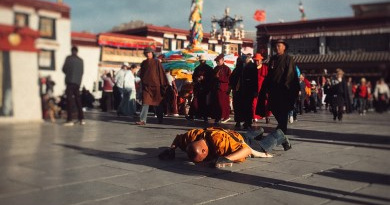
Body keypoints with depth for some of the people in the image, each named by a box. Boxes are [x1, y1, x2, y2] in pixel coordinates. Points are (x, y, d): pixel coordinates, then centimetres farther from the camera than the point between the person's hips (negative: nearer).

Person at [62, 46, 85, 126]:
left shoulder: (69, 58, -4)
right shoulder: (81, 60, 9)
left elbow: (64, 69, -1)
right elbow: (82, 71, 11)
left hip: (70, 81, -4)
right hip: (78, 82, 4)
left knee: (69, 100, -4)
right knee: (78, 100, 12)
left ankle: (69, 120, -8)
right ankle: (81, 119, 11)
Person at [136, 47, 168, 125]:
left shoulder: (157, 62, 1)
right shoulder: (143, 63, 11)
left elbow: (161, 73, -1)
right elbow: (141, 74, 18)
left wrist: (163, 85, -5)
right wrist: (142, 83, 11)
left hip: (155, 85, -2)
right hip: (146, 86, 2)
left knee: (158, 103, 9)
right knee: (145, 103, -9)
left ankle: (160, 119, 23)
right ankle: (142, 120, -15)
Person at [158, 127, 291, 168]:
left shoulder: (218, 139, -52)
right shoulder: (192, 136, -34)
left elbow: (247, 149, -53)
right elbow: (177, 138, -11)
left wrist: (226, 159, -66)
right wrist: (171, 150, -29)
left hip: (241, 142, -5)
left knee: (264, 146, 28)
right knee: (248, 136, 40)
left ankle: (279, 136, 57)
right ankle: (257, 133, 71)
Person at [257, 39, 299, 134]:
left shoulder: (288, 59, -2)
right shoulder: (273, 59, 15)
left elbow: (290, 74, -10)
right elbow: (269, 74, 15)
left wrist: (285, 86, -17)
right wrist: (267, 87, 9)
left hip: (283, 89, -6)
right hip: (273, 88, 6)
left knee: (283, 109, -1)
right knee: (273, 108, 10)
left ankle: (282, 128, 7)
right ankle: (281, 124, 29)